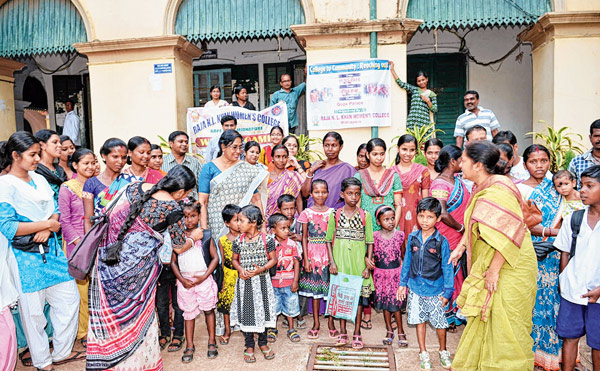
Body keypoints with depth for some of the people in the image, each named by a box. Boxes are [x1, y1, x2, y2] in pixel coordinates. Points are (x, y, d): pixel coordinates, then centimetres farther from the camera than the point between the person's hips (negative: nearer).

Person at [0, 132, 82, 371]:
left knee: (69, 298, 9)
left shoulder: (40, 180, 10)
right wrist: (47, 224, -14)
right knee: (33, 310, 5)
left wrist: (48, 230, -10)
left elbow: (55, 212, 10)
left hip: (52, 249, 7)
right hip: (26, 257, -6)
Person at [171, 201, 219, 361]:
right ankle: (189, 346, 21)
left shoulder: (205, 235, 0)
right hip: (185, 281, 2)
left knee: (208, 309, 7)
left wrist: (204, 277, -10)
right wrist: (182, 280, -4)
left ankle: (212, 342, 22)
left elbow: (215, 258, -1)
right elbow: (173, 261, 7)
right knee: (189, 312, 10)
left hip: (204, 279, -2)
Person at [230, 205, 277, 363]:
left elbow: (273, 259, -4)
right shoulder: (239, 241, -2)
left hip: (262, 280, -2)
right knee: (247, 313, 8)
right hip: (245, 281, 2)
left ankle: (263, 343, 28)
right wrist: (240, 269, -11)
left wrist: (261, 269, -19)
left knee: (262, 311, 10)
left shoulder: (266, 239, -10)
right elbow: (234, 259, 9)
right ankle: (249, 346, 24)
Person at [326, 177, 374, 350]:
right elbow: (329, 240, 4)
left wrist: (368, 264, -4)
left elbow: (370, 242, 2)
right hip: (340, 258, 1)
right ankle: (342, 333, 20)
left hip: (358, 259, 0)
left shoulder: (365, 215, 0)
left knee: (359, 294, 4)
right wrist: (332, 262, -4)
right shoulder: (335, 215, 1)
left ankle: (357, 334, 18)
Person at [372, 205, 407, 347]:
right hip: (380, 272, 1)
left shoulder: (399, 234, -4)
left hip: (396, 272, -1)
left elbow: (402, 252, 10)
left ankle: (400, 331, 18)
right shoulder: (375, 236, -6)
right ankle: (389, 331, 25)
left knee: (396, 302, 1)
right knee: (384, 303, 10)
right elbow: (370, 253, 4)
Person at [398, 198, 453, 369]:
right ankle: (423, 353, 30)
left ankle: (443, 351, 33)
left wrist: (447, 291, -5)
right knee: (420, 320, 13)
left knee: (440, 323, 8)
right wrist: (403, 283, 9)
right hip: (415, 288, 3)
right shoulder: (412, 238, -3)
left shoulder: (441, 241, -11)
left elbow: (447, 267, -6)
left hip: (435, 290, -2)